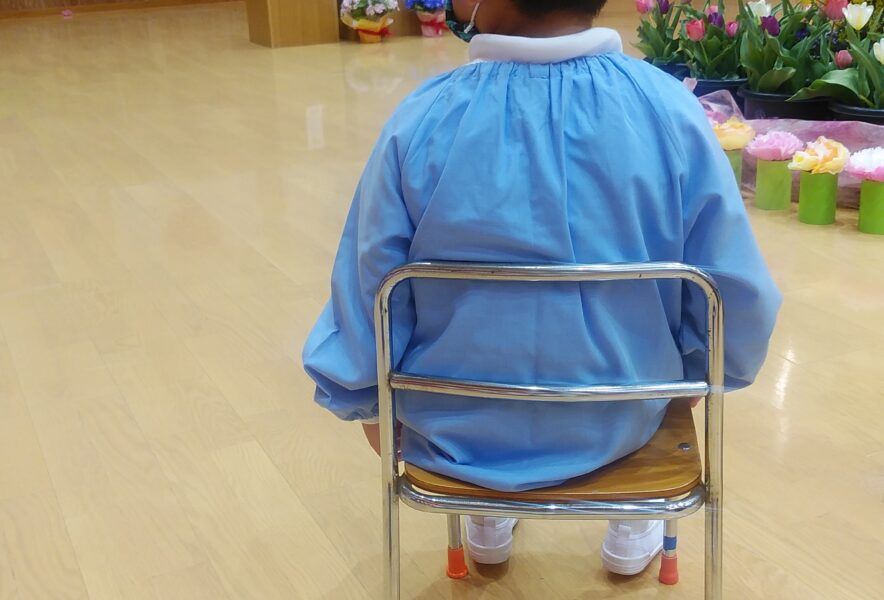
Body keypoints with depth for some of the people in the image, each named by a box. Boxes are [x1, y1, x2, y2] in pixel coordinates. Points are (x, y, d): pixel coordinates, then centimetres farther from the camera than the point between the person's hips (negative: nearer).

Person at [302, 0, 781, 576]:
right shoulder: (673, 110, -17)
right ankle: (633, 522, 43)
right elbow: (741, 318, -11)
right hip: (620, 422, 1)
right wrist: (686, 376, 11)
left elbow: (364, 331, -14)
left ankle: (488, 520, 47)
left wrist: (356, 391, 8)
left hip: (457, 432, 0)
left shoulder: (422, 122, -20)